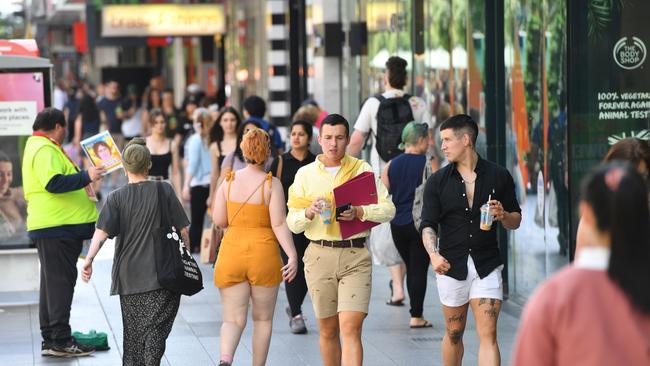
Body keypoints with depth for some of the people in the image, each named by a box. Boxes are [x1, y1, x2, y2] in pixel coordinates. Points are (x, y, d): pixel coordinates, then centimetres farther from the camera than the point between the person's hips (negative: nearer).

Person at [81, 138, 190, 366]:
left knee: (133, 330, 13)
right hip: (162, 274, -1)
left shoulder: (116, 197, 0)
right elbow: (182, 230, 1)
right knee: (156, 326, -3)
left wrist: (89, 259, -14)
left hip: (129, 276, 2)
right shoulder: (164, 191, -1)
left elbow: (102, 232, -12)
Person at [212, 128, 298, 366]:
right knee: (263, 319, 15)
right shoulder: (272, 184, -7)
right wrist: (292, 256, -15)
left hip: (231, 253, 2)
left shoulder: (228, 181, 0)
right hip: (264, 254, -1)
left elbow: (218, 220, 0)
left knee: (233, 319, 1)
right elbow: (279, 224, -14)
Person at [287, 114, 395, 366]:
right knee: (328, 330, 10)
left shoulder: (362, 170, 5)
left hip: (356, 256, -2)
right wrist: (310, 211, -14)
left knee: (351, 328, -13)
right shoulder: (305, 174, 9)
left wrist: (359, 212, -16)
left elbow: (388, 209, 0)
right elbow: (292, 222, 7)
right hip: (320, 255, 2)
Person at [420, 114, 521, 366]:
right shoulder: (437, 182, 4)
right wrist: (434, 255, -21)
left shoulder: (499, 176, 3)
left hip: (487, 266, -1)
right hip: (452, 267, 1)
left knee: (488, 335, -8)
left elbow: (516, 221, 11)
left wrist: (503, 215, -13)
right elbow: (428, 224, -2)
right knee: (453, 334, 11)